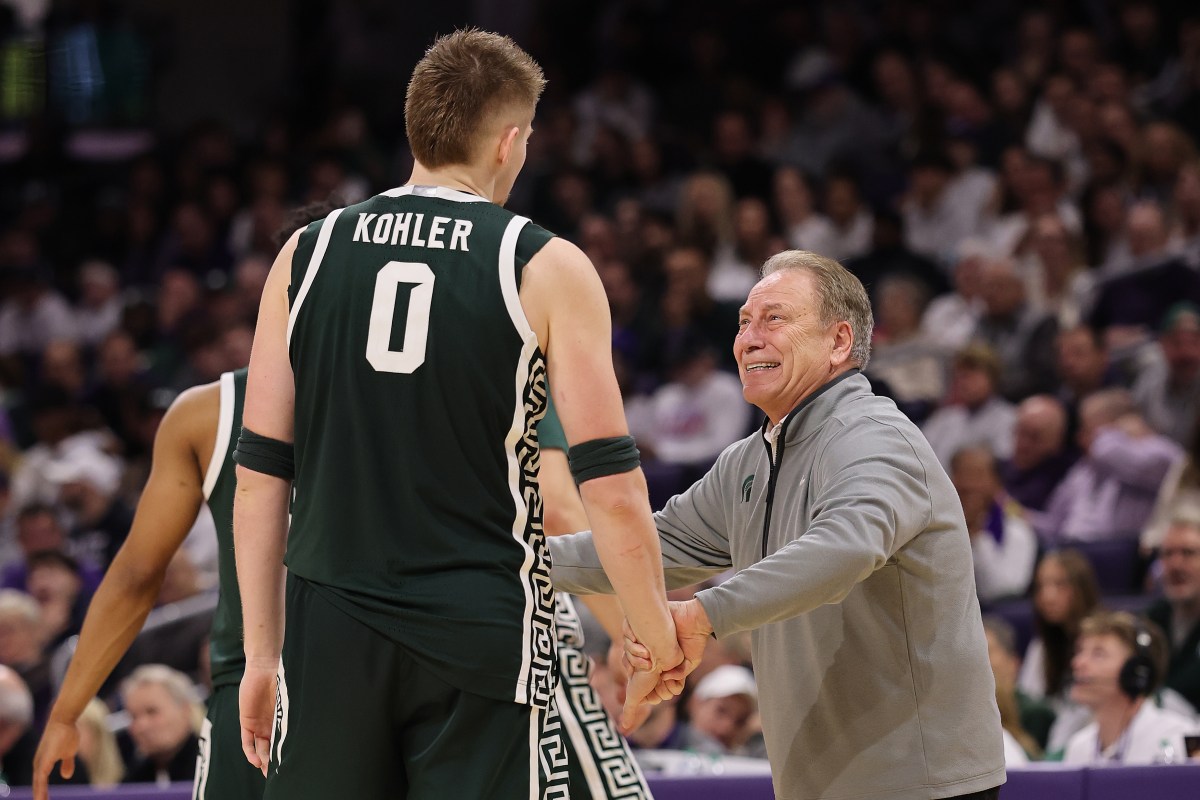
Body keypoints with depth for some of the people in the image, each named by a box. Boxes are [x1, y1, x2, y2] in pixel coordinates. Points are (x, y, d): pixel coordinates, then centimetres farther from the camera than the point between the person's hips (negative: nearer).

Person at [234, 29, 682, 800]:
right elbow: (610, 486, -7)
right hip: (483, 634, -3)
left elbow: (260, 475, 7)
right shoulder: (547, 269, -2)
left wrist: (262, 653, 12)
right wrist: (661, 634, 6)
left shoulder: (307, 256, 7)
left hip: (331, 631, 3)